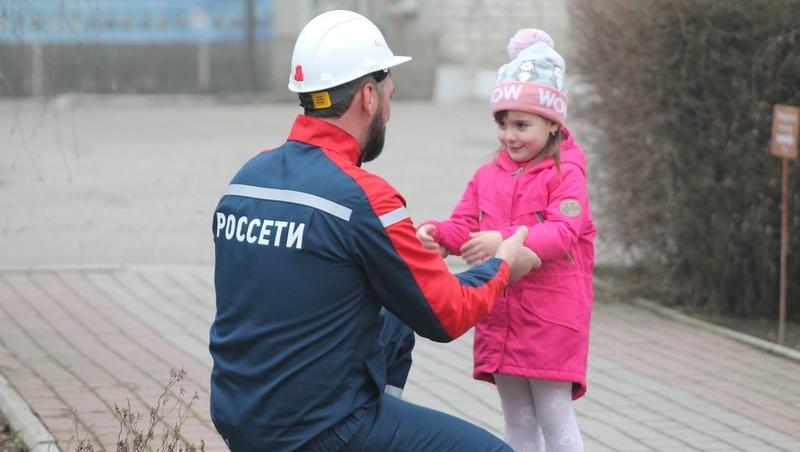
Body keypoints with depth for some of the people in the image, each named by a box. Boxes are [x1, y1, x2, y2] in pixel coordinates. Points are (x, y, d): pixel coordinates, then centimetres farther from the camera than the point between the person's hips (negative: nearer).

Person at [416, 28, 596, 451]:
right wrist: (437, 234, -18)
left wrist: (506, 241, -36)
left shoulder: (565, 175, -9)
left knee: (554, 413, -2)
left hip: (551, 317, -6)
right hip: (499, 315, 6)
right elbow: (464, 226, 5)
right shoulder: (488, 176, 11)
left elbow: (562, 234, -22)